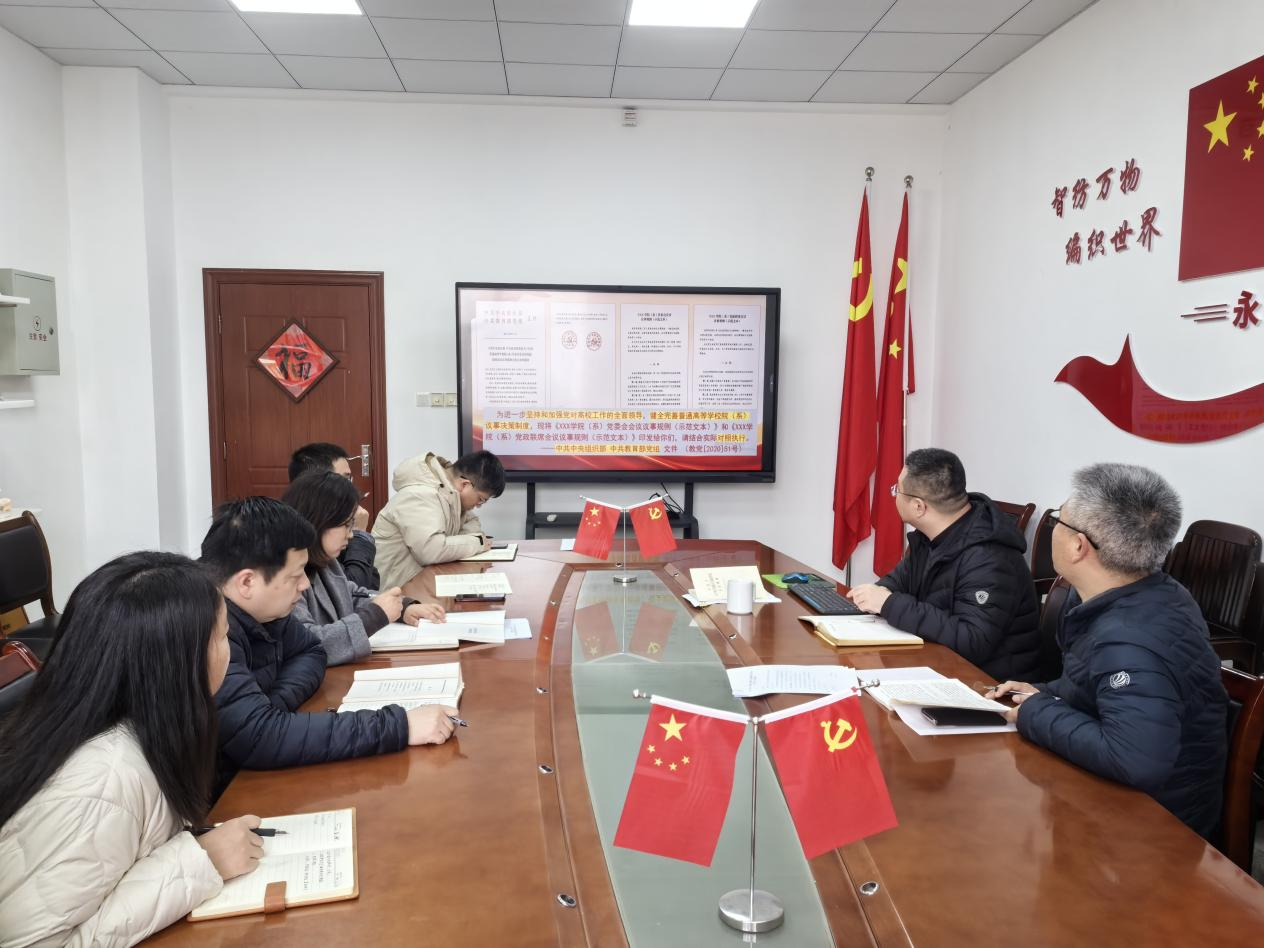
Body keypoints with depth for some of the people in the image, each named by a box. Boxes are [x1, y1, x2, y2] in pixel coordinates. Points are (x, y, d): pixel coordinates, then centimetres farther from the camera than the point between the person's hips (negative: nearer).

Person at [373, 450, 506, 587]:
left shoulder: (450, 489, 1)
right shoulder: (420, 496, -24)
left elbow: (471, 521, 14)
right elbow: (430, 551, -35)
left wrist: (469, 539, -8)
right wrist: (476, 542, -22)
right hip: (400, 585, -8)